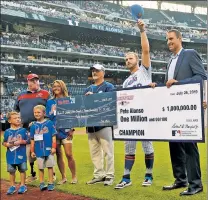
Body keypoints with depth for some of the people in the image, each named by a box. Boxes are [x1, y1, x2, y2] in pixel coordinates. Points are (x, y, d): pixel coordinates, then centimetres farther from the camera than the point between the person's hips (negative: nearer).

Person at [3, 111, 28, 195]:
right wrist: (7, 144, -15)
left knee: (22, 170, 7)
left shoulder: (23, 130, -3)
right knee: (11, 170, 9)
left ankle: (22, 186, 20)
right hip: (11, 155, 2)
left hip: (21, 154, -1)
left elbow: (27, 141, -1)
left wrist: (21, 142, -19)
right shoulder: (7, 131, 0)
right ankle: (12, 186, 22)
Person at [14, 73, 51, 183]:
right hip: (26, 129, 4)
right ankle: (32, 174, 22)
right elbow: (16, 110, 25)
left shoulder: (45, 94, 3)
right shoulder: (21, 95, 15)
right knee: (29, 153, 8)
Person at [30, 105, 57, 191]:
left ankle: (51, 183, 16)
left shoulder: (49, 123, -4)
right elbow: (32, 140, 9)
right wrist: (32, 151, 8)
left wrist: (53, 147, -7)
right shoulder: (33, 126, 4)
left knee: (50, 166, 6)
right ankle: (41, 183, 20)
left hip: (49, 149, -2)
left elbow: (53, 136, -3)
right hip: (39, 150, 2)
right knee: (41, 167, 9)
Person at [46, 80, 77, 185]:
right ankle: (63, 177, 16)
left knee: (69, 154, -6)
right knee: (58, 155, 6)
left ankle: (74, 176, 7)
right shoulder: (50, 102, 11)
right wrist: (52, 112, -12)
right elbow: (47, 117, 9)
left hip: (65, 131, -3)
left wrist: (72, 129, -6)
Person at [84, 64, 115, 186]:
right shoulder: (89, 89, 20)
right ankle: (99, 175, 16)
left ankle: (109, 175, 2)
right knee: (94, 152, 8)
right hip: (91, 124, 6)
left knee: (108, 151, -4)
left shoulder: (109, 87, 3)